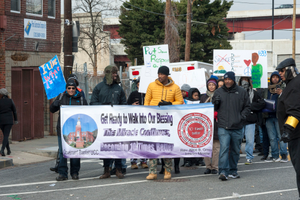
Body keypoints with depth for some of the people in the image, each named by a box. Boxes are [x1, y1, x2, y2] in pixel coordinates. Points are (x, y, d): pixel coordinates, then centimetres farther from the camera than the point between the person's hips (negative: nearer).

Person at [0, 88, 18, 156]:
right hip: (9, 121, -1)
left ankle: (8, 150, 23)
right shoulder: (10, 101, -3)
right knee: (6, 136, -5)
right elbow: (14, 111, 3)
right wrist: (15, 120, 15)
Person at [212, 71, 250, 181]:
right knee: (224, 148, -15)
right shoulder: (218, 92, 6)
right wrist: (216, 103, -8)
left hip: (237, 127, 2)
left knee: (235, 150, 12)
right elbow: (213, 108, 14)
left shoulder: (241, 92, 6)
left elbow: (247, 107, 14)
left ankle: (233, 171, 24)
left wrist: (242, 116, -2)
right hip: (223, 127, -2)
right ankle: (223, 172, -17)